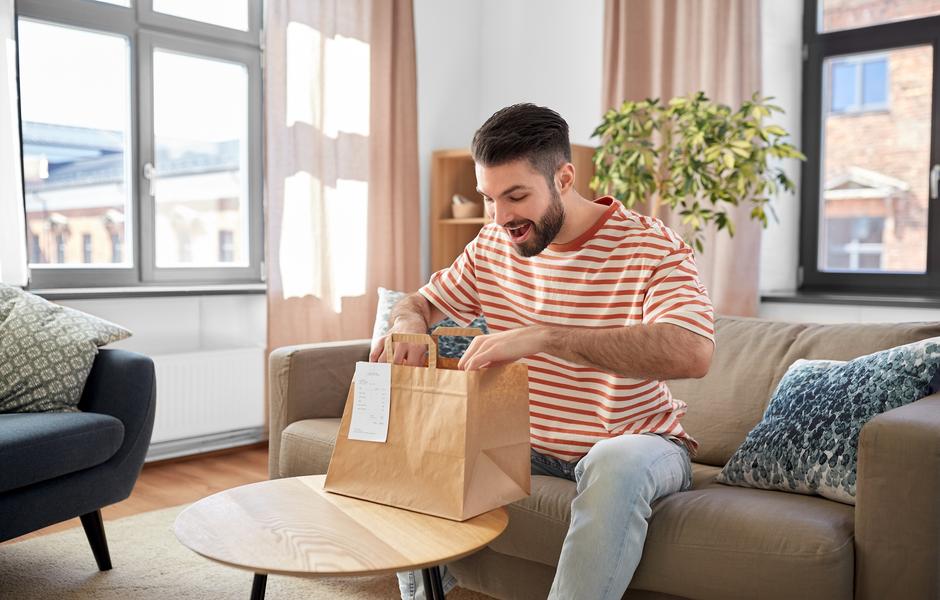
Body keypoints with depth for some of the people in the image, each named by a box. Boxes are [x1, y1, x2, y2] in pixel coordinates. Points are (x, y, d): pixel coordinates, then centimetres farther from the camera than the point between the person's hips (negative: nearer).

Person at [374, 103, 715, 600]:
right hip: (529, 443, 5)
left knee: (616, 464, -38)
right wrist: (407, 322, -16)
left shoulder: (651, 246, -18)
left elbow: (693, 353, -36)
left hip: (635, 444, -5)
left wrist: (541, 338, -44)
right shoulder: (492, 245, 0)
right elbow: (421, 301, 12)